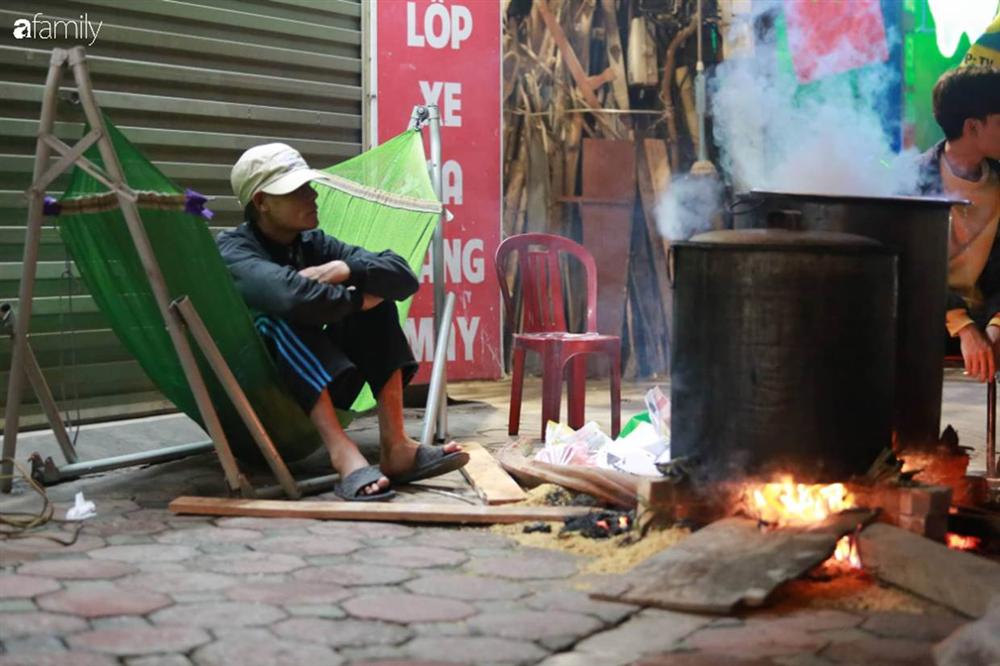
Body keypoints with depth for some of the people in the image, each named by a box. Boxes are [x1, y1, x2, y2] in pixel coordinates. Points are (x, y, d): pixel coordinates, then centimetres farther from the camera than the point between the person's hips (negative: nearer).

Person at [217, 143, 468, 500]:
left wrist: (345, 270, -23)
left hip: (319, 387, 6)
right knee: (282, 318, -32)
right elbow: (291, 295, -36)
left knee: (377, 293, -8)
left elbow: (404, 275, -6)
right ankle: (344, 456, -43)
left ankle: (394, 445, -20)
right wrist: (355, 299, -20)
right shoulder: (233, 250, -14)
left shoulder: (314, 244, 4)